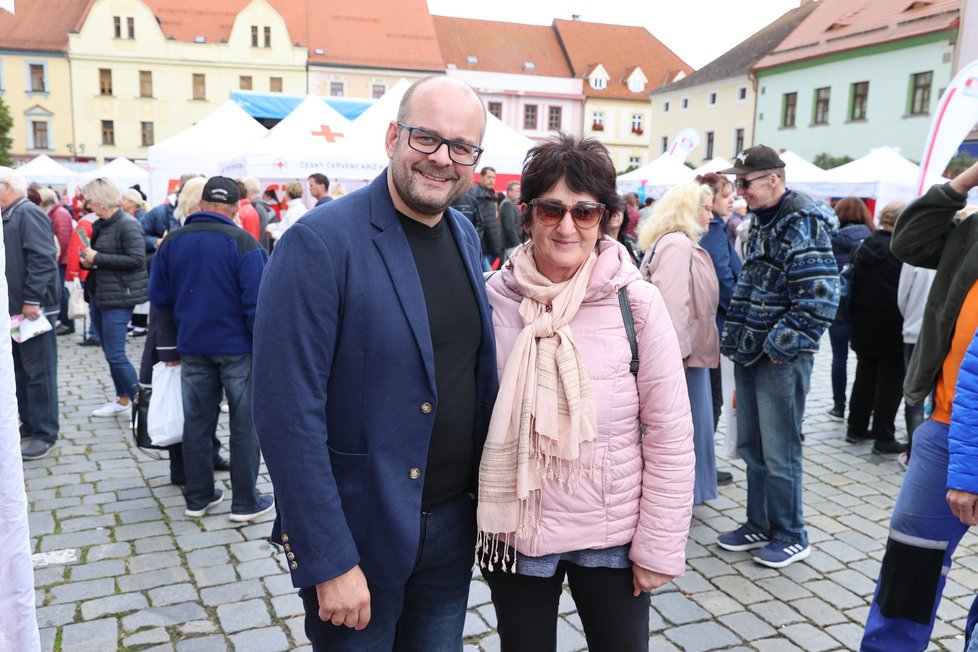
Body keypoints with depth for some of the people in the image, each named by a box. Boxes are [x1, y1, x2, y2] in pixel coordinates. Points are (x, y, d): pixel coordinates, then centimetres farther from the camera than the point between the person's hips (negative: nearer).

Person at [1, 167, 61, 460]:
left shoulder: (28, 214, -12)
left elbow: (43, 259, -22)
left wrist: (32, 300, -23)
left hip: (32, 309, -10)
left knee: (38, 372, -2)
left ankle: (44, 434, 6)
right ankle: (29, 425, 27)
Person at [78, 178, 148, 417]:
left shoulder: (127, 224, -14)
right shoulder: (101, 224, 12)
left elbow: (137, 259, -23)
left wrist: (97, 258, -19)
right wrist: (87, 261, 0)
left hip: (118, 297, -9)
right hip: (98, 294, 9)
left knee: (115, 354, -9)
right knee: (110, 353, 13)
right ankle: (122, 399, 23)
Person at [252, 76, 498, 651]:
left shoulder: (467, 236, 3)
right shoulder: (320, 243, -18)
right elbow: (289, 415, -19)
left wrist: (486, 497, 8)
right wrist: (330, 561, -18)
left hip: (453, 522, 6)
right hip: (361, 533, -6)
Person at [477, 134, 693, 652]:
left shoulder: (637, 304, -12)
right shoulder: (493, 299, -8)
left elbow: (670, 437, -8)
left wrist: (658, 546, -6)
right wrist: (477, 517, 4)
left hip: (614, 536, -1)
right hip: (515, 532, 1)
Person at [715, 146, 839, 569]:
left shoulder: (803, 224, -15)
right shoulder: (761, 222, 13)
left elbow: (819, 299, -22)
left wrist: (782, 345, -17)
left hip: (781, 357, -9)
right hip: (750, 351, 9)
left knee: (779, 452, 1)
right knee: (752, 448, 15)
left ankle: (791, 536, 18)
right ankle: (759, 526, 29)